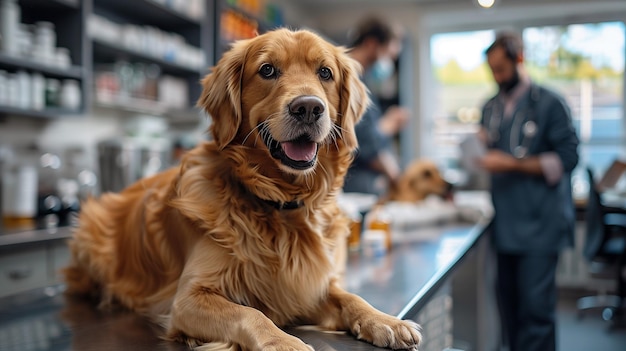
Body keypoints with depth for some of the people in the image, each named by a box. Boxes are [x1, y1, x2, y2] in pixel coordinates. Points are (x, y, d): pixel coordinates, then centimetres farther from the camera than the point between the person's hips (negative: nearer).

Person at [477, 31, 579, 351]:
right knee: (508, 302, 12)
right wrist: (480, 153, -4)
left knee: (536, 306, -5)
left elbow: (567, 157, -9)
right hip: (505, 221, 5)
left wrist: (512, 164, -16)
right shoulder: (491, 108, 14)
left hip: (539, 223, -5)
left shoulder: (549, 103, -3)